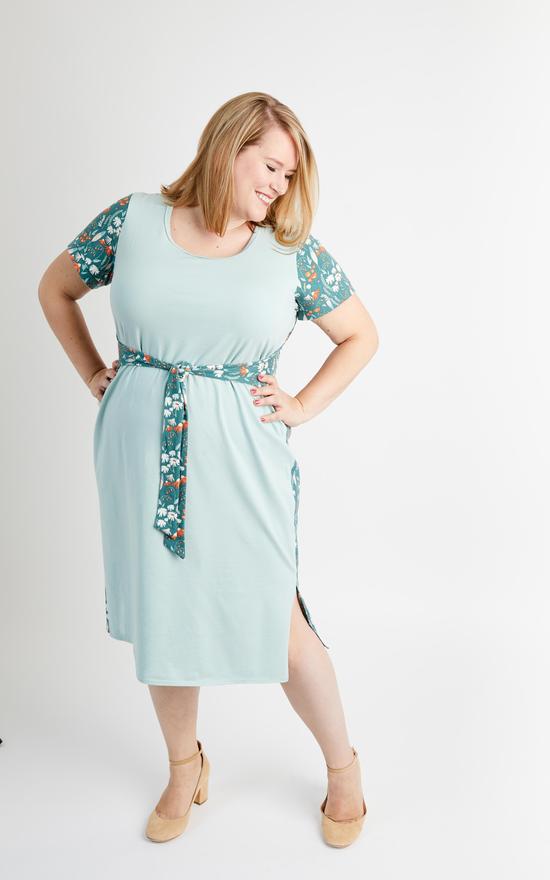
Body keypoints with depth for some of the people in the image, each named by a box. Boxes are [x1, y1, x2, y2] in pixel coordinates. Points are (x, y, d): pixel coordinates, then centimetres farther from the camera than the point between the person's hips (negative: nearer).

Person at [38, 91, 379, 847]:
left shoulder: (293, 251, 1)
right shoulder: (132, 221, 2)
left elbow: (361, 335, 11)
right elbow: (55, 289, 16)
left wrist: (304, 406, 1)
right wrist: (94, 375, 9)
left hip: (239, 453, -1)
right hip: (142, 449, 2)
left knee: (272, 618, 1)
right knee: (159, 612, 12)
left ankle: (343, 766, 27)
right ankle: (185, 766, 36)